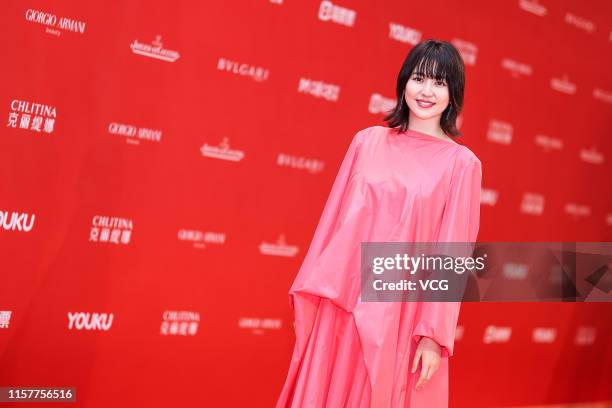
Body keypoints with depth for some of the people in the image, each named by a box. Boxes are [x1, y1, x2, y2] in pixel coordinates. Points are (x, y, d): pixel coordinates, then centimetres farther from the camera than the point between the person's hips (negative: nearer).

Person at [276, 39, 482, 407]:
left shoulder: (462, 163, -3)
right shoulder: (367, 141, 6)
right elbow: (334, 219, 8)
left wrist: (434, 334, -8)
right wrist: (308, 294, 8)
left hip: (400, 311, -3)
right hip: (340, 302, 3)